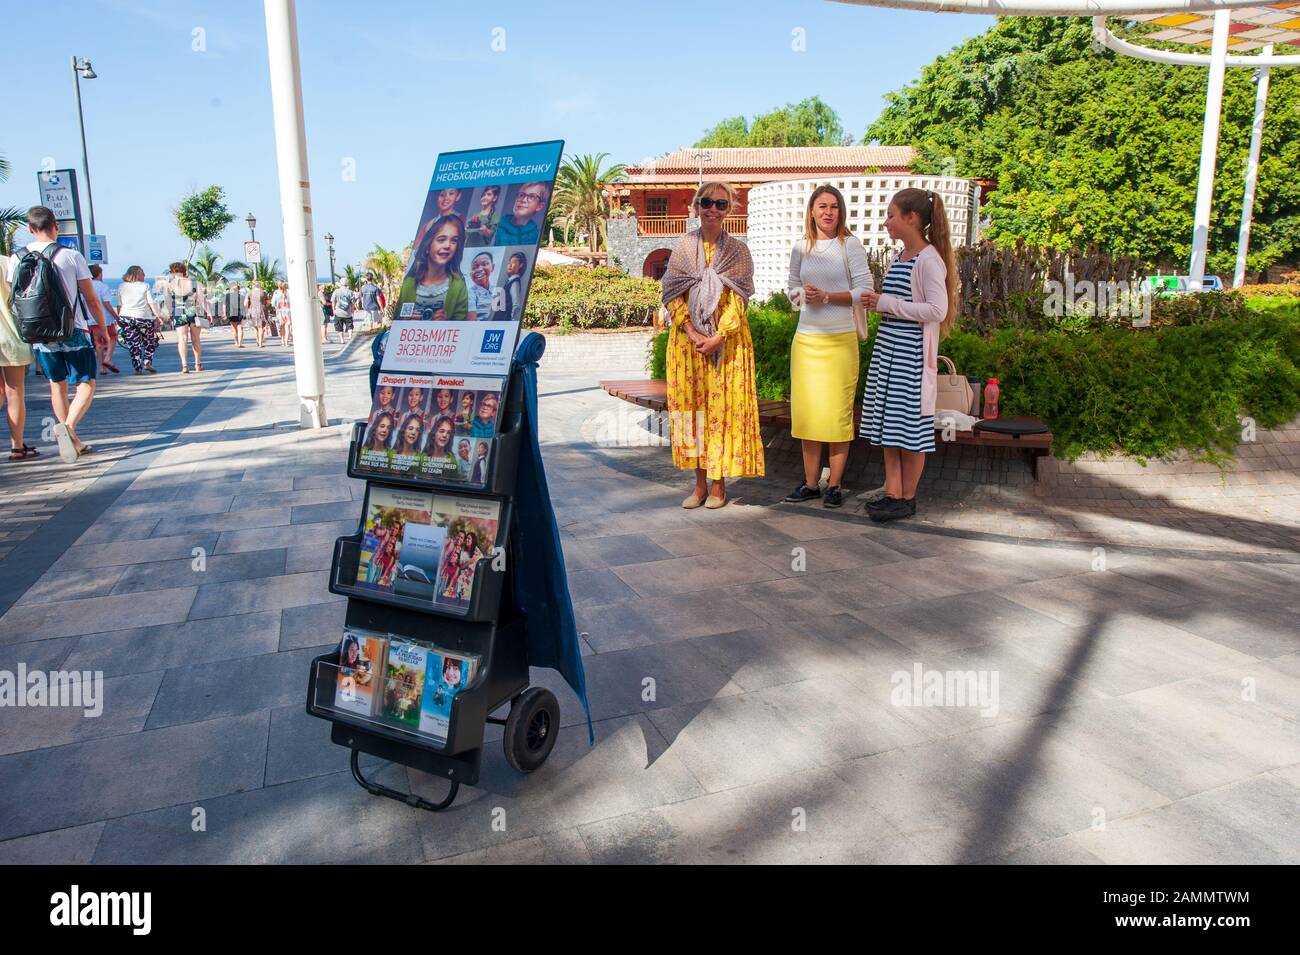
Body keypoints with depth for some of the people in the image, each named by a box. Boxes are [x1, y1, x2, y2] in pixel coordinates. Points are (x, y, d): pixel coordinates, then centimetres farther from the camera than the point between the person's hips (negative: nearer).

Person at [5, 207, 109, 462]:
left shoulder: (17, 259, 1)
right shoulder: (71, 256, -8)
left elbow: (13, 300, 7)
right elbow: (91, 299, -6)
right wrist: (102, 326, 7)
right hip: (75, 333, -3)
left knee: (57, 386, 15)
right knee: (86, 385, 3)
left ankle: (74, 442, 19)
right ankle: (68, 426, -23)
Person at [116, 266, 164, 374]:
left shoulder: (121, 287, 8)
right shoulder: (145, 286, -2)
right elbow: (152, 303, -7)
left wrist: (118, 318, 14)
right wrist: (158, 316, -5)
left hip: (126, 317, 3)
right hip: (143, 317, -3)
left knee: (133, 344, 6)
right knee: (151, 341, 15)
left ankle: (138, 369, 3)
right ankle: (147, 362, 2)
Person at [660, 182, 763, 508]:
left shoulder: (737, 250, 3)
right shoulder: (683, 247, 7)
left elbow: (738, 299, -4)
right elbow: (672, 294, 1)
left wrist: (719, 337, -16)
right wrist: (692, 333, -11)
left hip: (727, 339, -2)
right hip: (688, 338, 2)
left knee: (723, 405, -2)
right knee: (692, 405, 4)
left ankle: (719, 484, 7)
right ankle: (700, 483, 13)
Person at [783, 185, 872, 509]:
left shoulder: (850, 245, -1)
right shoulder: (801, 248, 10)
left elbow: (864, 291, -4)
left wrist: (827, 296, -14)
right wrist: (802, 296, -2)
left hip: (840, 339, -4)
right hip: (806, 337, 4)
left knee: (837, 412, -2)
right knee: (806, 410, 5)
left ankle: (834, 485, 7)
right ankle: (810, 483, 14)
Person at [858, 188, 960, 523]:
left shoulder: (929, 260, -13)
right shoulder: (899, 258, 13)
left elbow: (937, 309, -21)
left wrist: (888, 303, -18)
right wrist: (876, 301, 4)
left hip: (912, 353, -9)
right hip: (888, 349, 9)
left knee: (910, 426, 0)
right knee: (888, 424, 10)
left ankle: (908, 498, 11)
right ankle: (893, 492, 19)